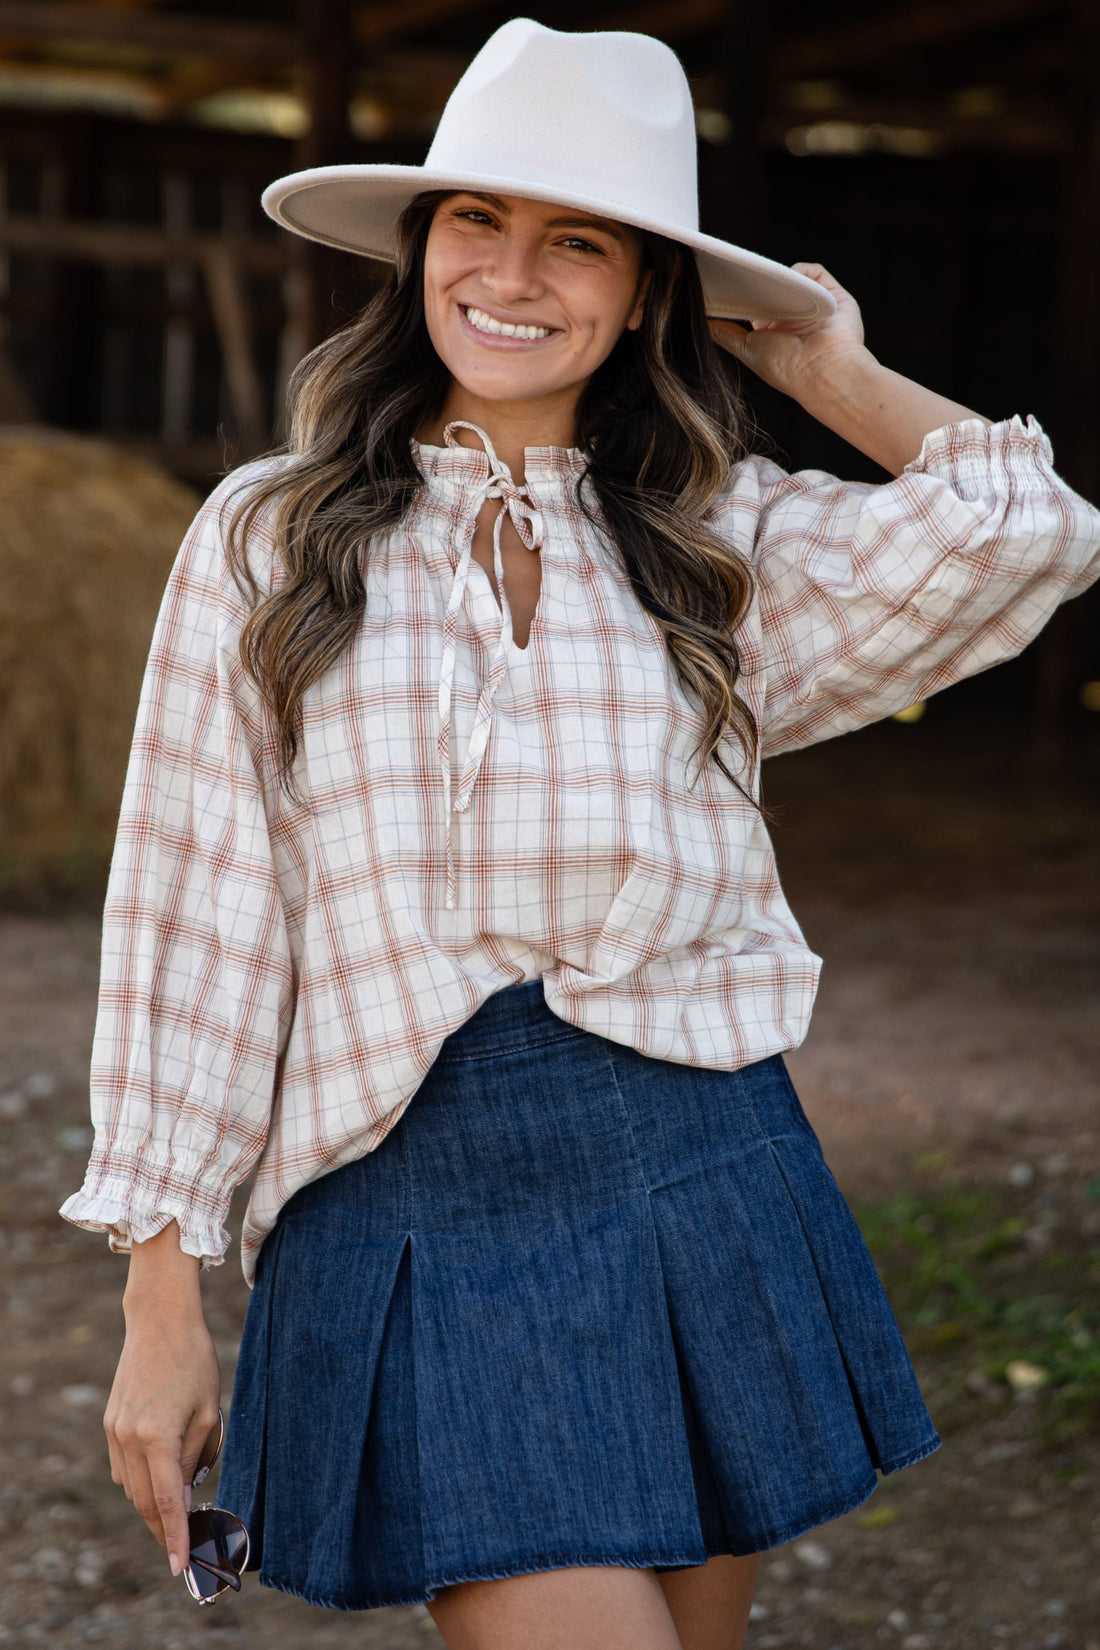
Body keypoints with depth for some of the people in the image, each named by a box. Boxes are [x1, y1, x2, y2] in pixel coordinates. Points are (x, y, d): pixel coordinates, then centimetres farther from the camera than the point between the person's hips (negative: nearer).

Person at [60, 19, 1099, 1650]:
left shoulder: (720, 540, 6)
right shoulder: (271, 539, 2)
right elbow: (192, 925, 1)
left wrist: (834, 373, 5)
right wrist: (164, 1303, -1)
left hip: (699, 1183, 3)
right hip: (410, 1209, -2)